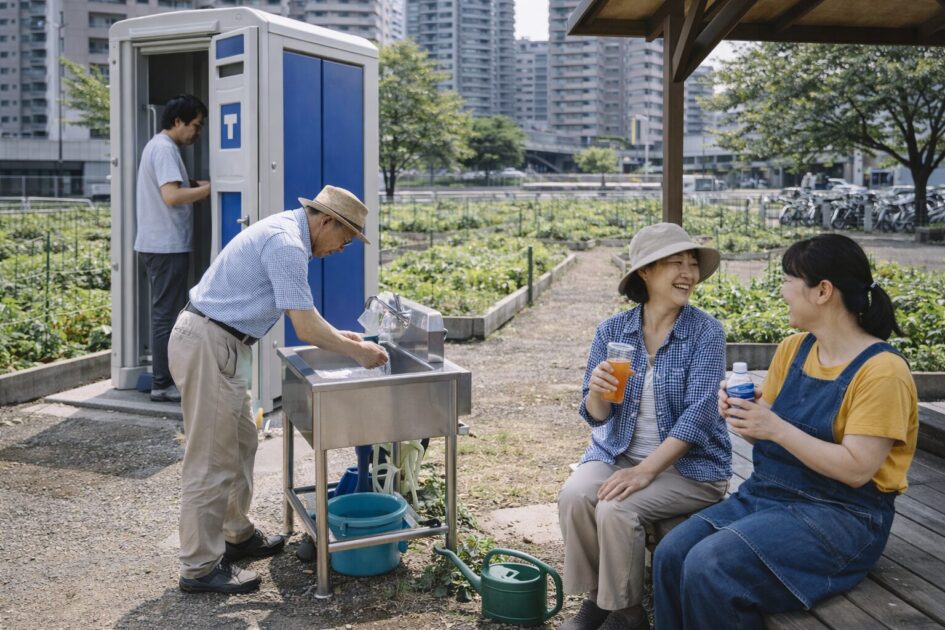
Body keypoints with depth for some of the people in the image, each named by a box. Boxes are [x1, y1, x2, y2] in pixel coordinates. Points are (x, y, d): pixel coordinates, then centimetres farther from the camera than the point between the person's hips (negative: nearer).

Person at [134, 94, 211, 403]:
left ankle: (164, 378, 22)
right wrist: (210, 188, -19)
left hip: (160, 245, 11)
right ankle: (162, 385, 0)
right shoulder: (165, 149, -15)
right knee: (167, 315, -5)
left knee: (166, 314, 15)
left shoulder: (157, 146, 17)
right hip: (166, 246, -11)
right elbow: (172, 196, -26)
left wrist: (198, 185, 7)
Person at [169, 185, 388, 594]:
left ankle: (238, 536, 32)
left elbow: (300, 311, 25)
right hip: (209, 346, -11)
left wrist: (339, 335, 20)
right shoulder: (287, 245, -19)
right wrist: (358, 353, -7)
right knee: (211, 459, -3)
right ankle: (200, 568, 7)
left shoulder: (284, 233, 13)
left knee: (240, 443, 19)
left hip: (218, 343, 11)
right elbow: (305, 329, -20)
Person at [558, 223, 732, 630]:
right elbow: (597, 414, 1)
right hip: (616, 453, 4)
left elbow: (696, 416, -18)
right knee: (573, 496, -24)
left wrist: (645, 471, -26)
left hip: (688, 463, -3)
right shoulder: (612, 330, -1)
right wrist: (597, 392, -23)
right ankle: (596, 596, -1)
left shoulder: (706, 332, -11)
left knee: (616, 509, -27)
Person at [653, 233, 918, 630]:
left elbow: (857, 469, -20)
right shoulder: (792, 349, 7)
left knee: (709, 566, -27)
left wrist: (776, 428, -26)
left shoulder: (881, 371, -15)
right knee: (672, 553, -14)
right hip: (766, 493, 7)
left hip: (841, 516, -7)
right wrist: (741, 414, -11)